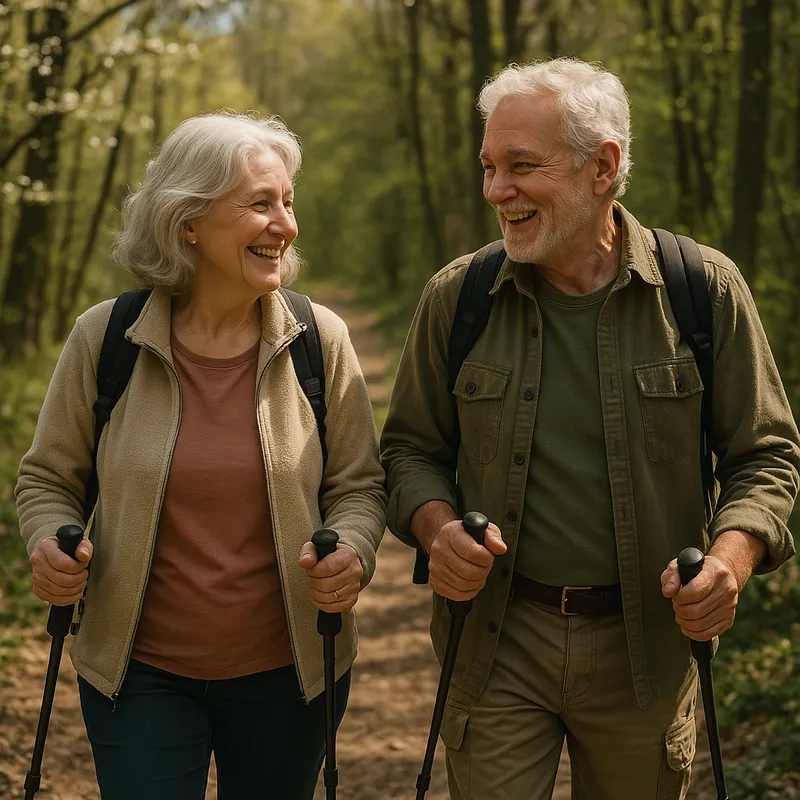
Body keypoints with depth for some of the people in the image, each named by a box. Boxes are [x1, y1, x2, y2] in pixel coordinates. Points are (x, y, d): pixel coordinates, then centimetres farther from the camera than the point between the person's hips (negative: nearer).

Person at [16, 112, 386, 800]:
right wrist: (49, 546, -15)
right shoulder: (103, 338, -7)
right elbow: (49, 479, 5)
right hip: (138, 670, -1)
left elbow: (358, 483, 2)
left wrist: (351, 551, -19)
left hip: (287, 669, 1)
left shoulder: (320, 340, -5)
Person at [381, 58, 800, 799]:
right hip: (496, 642, 0)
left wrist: (731, 557, -19)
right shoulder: (454, 298, -2)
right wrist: (437, 529, -13)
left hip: (645, 646, 0)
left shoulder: (705, 289, -6)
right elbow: (411, 446, 8)